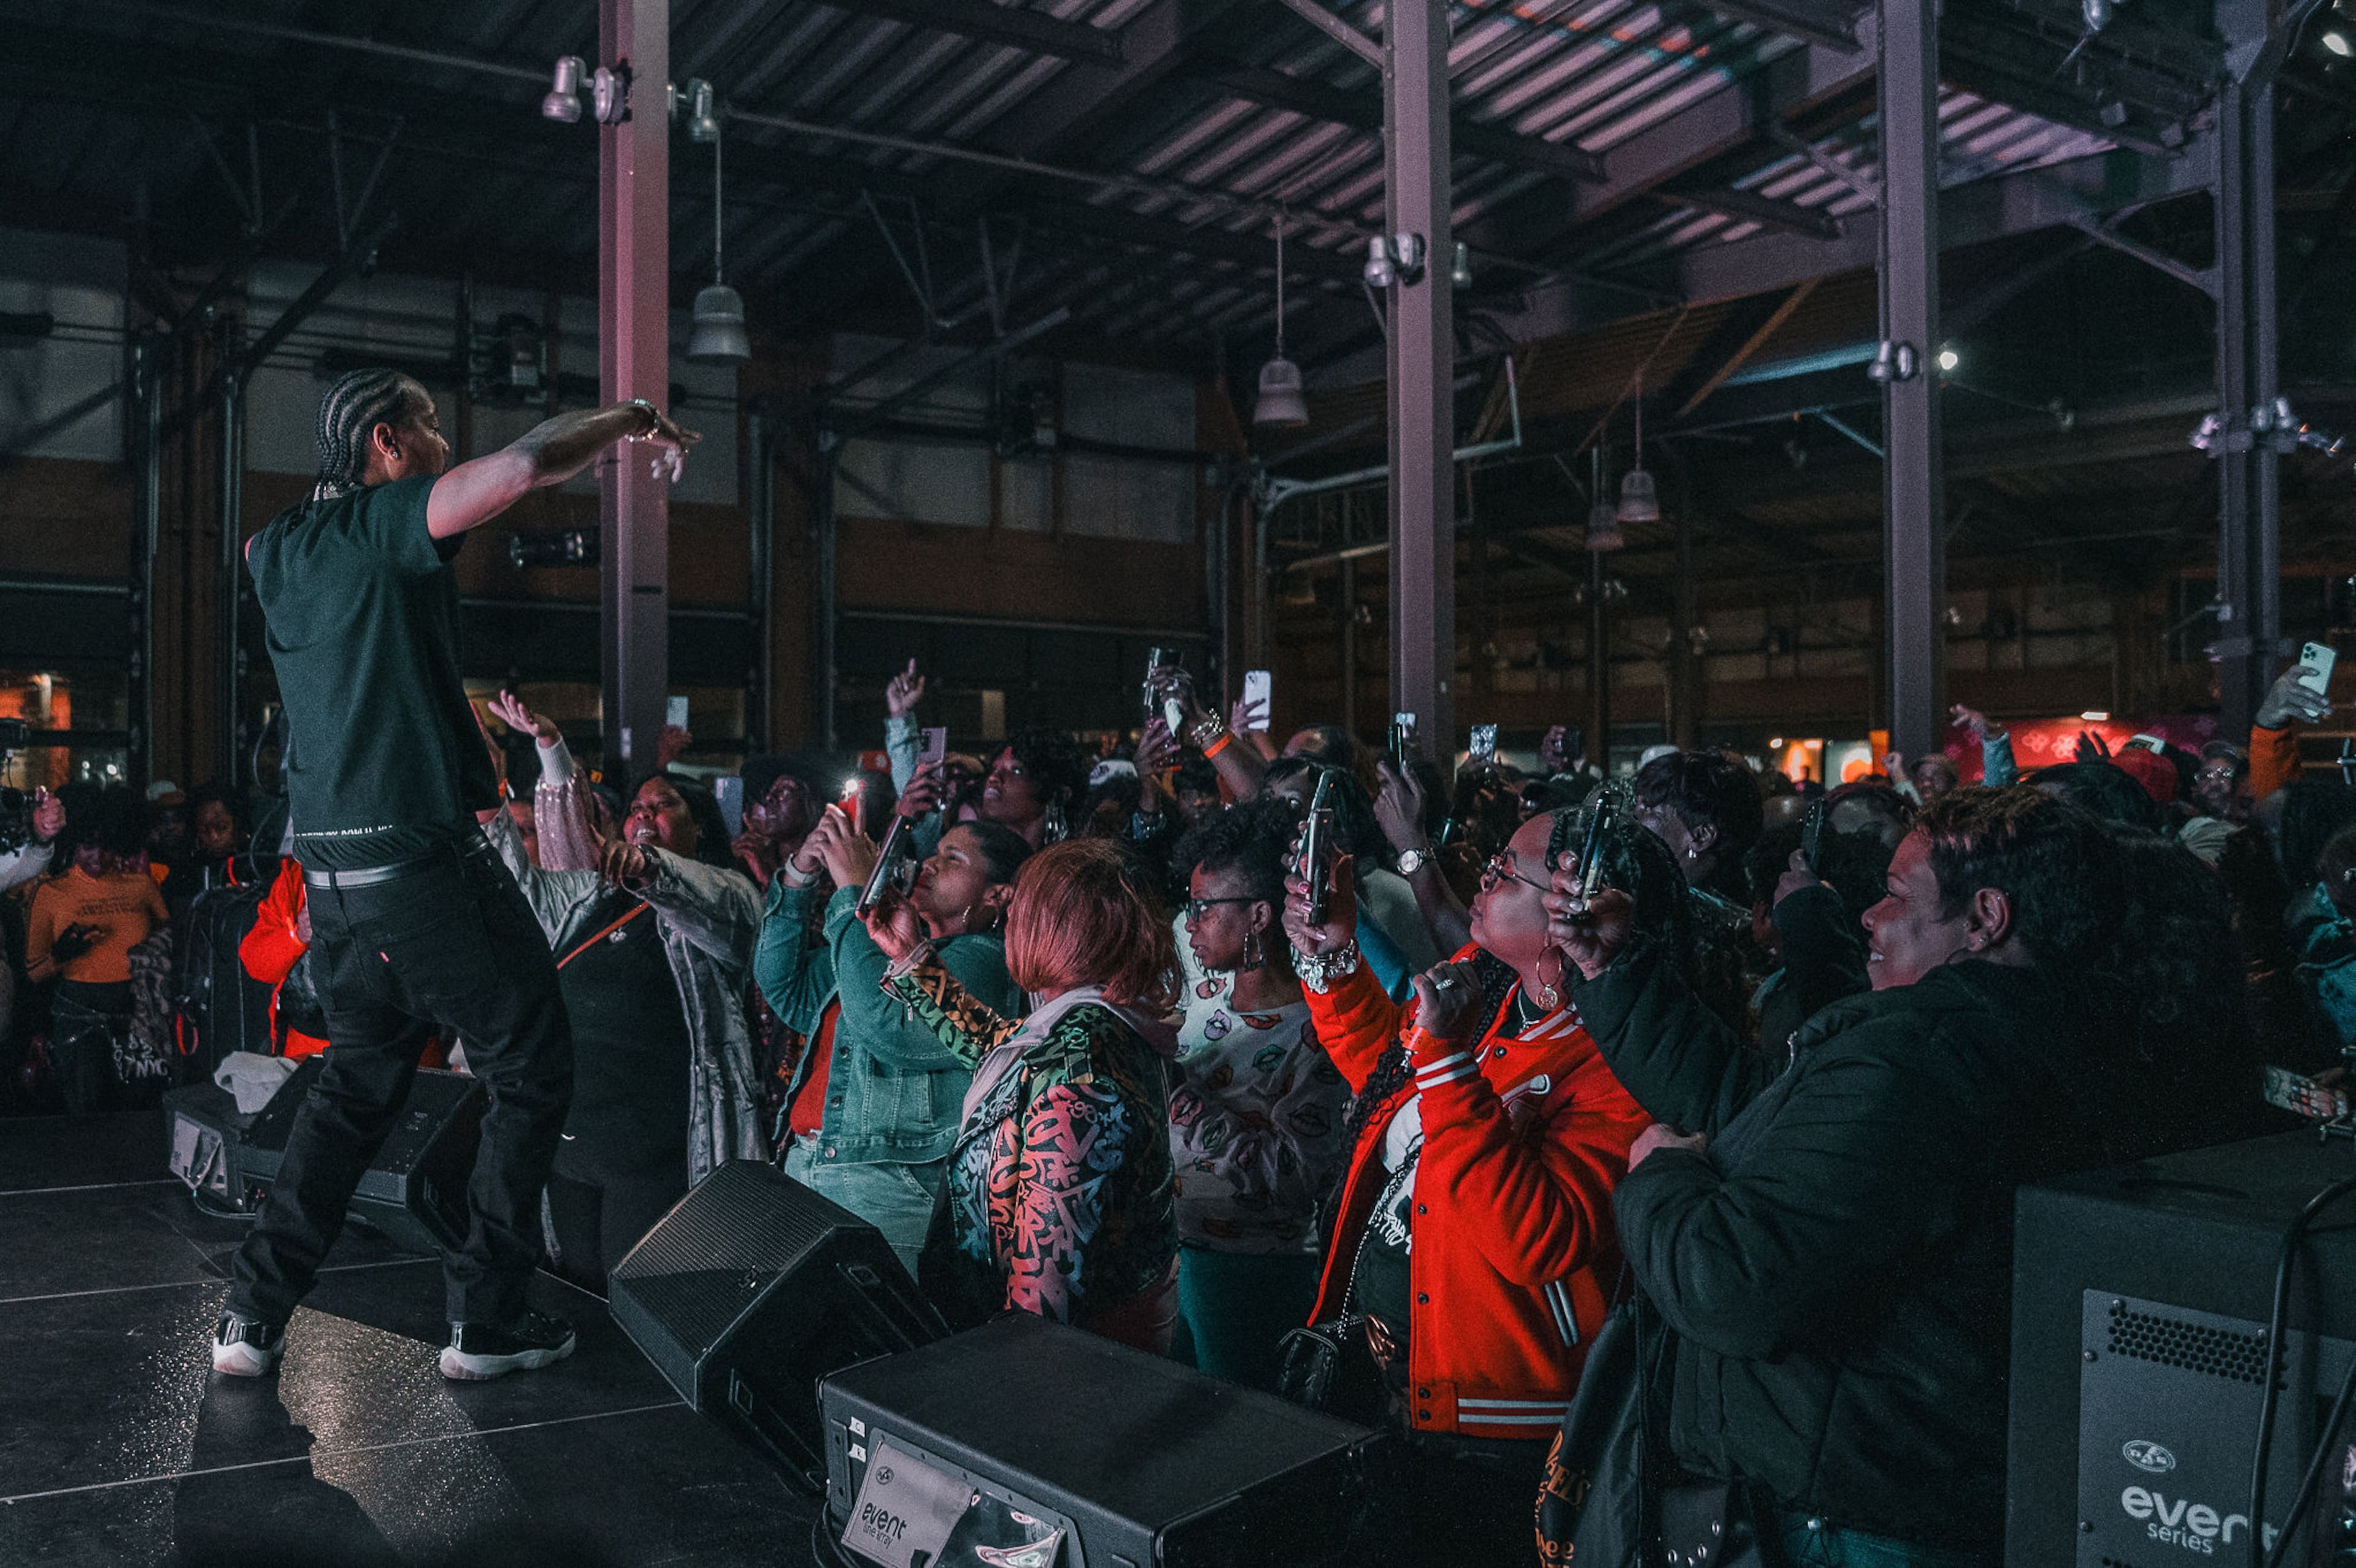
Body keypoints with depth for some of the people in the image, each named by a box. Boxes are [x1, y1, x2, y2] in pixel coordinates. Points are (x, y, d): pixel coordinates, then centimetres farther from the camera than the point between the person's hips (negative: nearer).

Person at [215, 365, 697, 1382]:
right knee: (531, 1071, 5)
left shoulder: (277, 549, 13)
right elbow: (527, 464, -23)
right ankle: (486, 1319, 7)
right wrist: (627, 421, -5)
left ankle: (254, 1313, 17)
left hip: (329, 866, 8)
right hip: (423, 851, -8)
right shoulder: (385, 524, -10)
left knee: (358, 1077, 21)